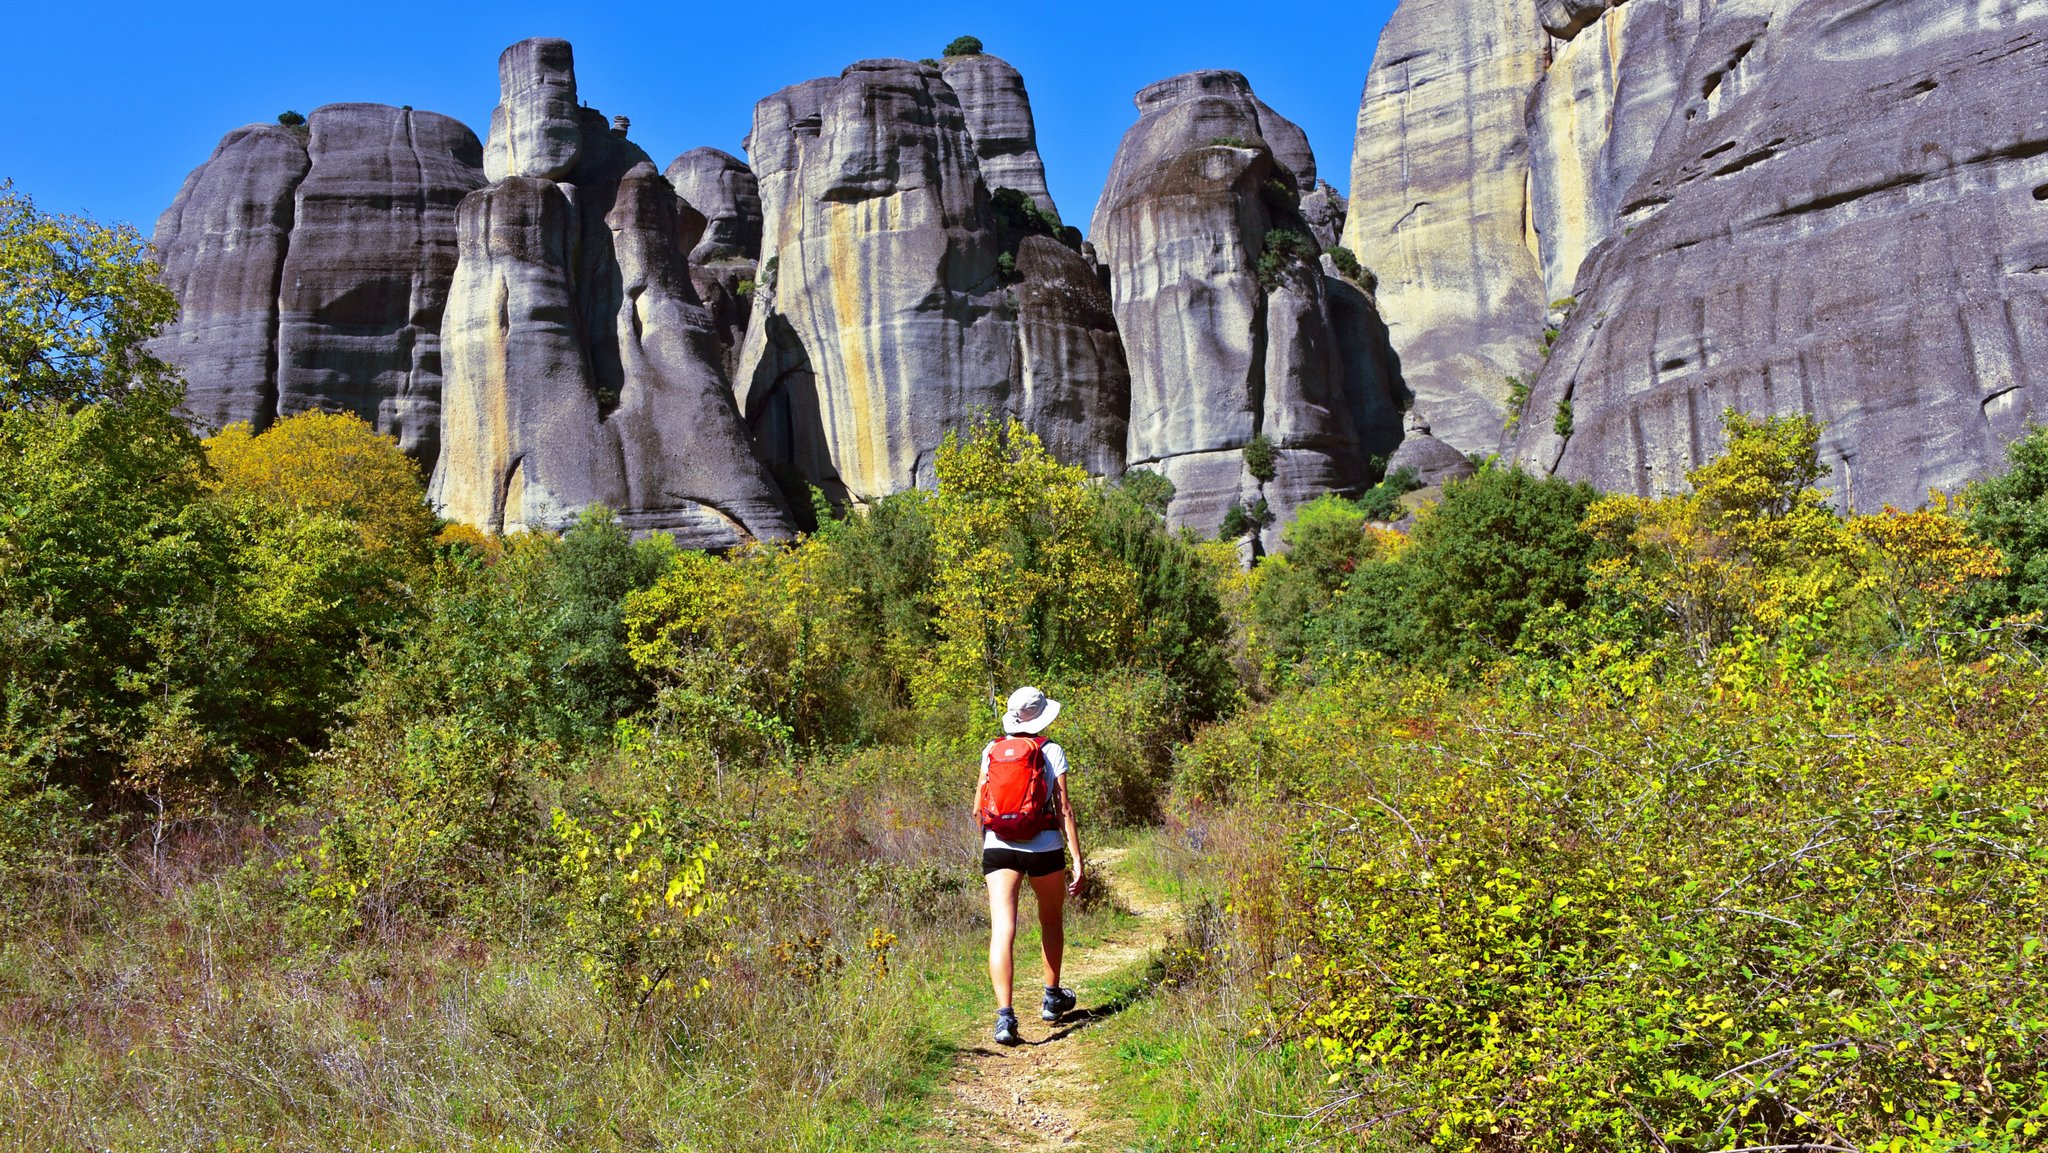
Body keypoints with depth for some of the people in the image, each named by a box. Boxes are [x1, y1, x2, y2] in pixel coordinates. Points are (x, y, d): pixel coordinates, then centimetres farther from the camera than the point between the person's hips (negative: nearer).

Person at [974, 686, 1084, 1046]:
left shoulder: (991, 751, 7)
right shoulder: (1051, 752, -1)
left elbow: (979, 806, 14)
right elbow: (1064, 808, -5)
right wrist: (1077, 859, -3)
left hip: (997, 847, 1)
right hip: (1044, 847, -1)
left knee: (1002, 931, -5)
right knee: (1051, 920, 23)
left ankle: (1005, 1015, -18)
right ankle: (1052, 998, 36)